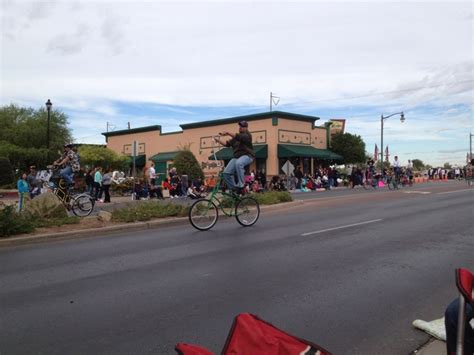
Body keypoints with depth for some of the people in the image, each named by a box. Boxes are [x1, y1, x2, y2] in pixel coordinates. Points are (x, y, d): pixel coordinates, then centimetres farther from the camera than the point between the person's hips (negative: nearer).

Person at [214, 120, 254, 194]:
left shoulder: (247, 135, -1)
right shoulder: (235, 138, 21)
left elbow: (240, 137, -22)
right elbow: (227, 144, 12)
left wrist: (228, 133, -29)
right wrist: (219, 141, -4)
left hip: (247, 155, -7)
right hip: (237, 157, 7)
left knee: (238, 163, -41)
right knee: (226, 172, -10)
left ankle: (240, 185, -33)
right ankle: (233, 188, 7)